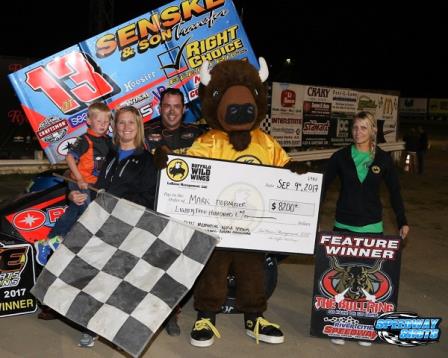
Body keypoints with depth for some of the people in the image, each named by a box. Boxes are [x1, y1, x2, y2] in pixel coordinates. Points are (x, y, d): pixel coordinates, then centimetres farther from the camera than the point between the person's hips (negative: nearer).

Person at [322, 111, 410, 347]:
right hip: (343, 225, 0)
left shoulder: (383, 159, 0)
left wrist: (402, 222, 6)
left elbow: (395, 192, 7)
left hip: (371, 226, 0)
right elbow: (323, 186, 0)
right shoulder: (341, 157, -1)